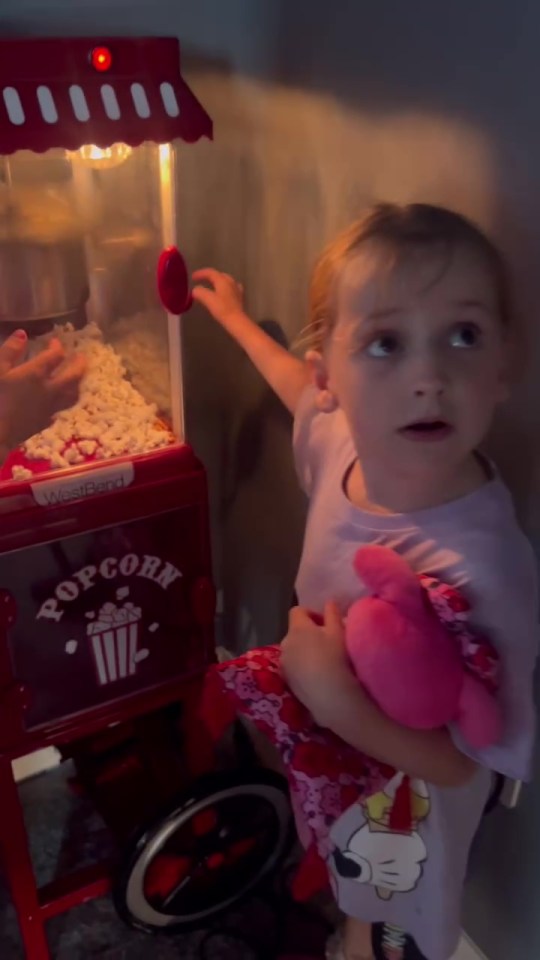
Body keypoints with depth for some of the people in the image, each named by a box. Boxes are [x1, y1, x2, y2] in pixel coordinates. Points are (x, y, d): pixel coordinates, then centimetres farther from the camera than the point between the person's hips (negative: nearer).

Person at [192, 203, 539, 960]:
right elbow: (304, 391, 4)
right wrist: (235, 316, 17)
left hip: (397, 814, -6)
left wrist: (337, 701, -38)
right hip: (328, 763, 6)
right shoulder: (347, 440, -22)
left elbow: (461, 763, -28)